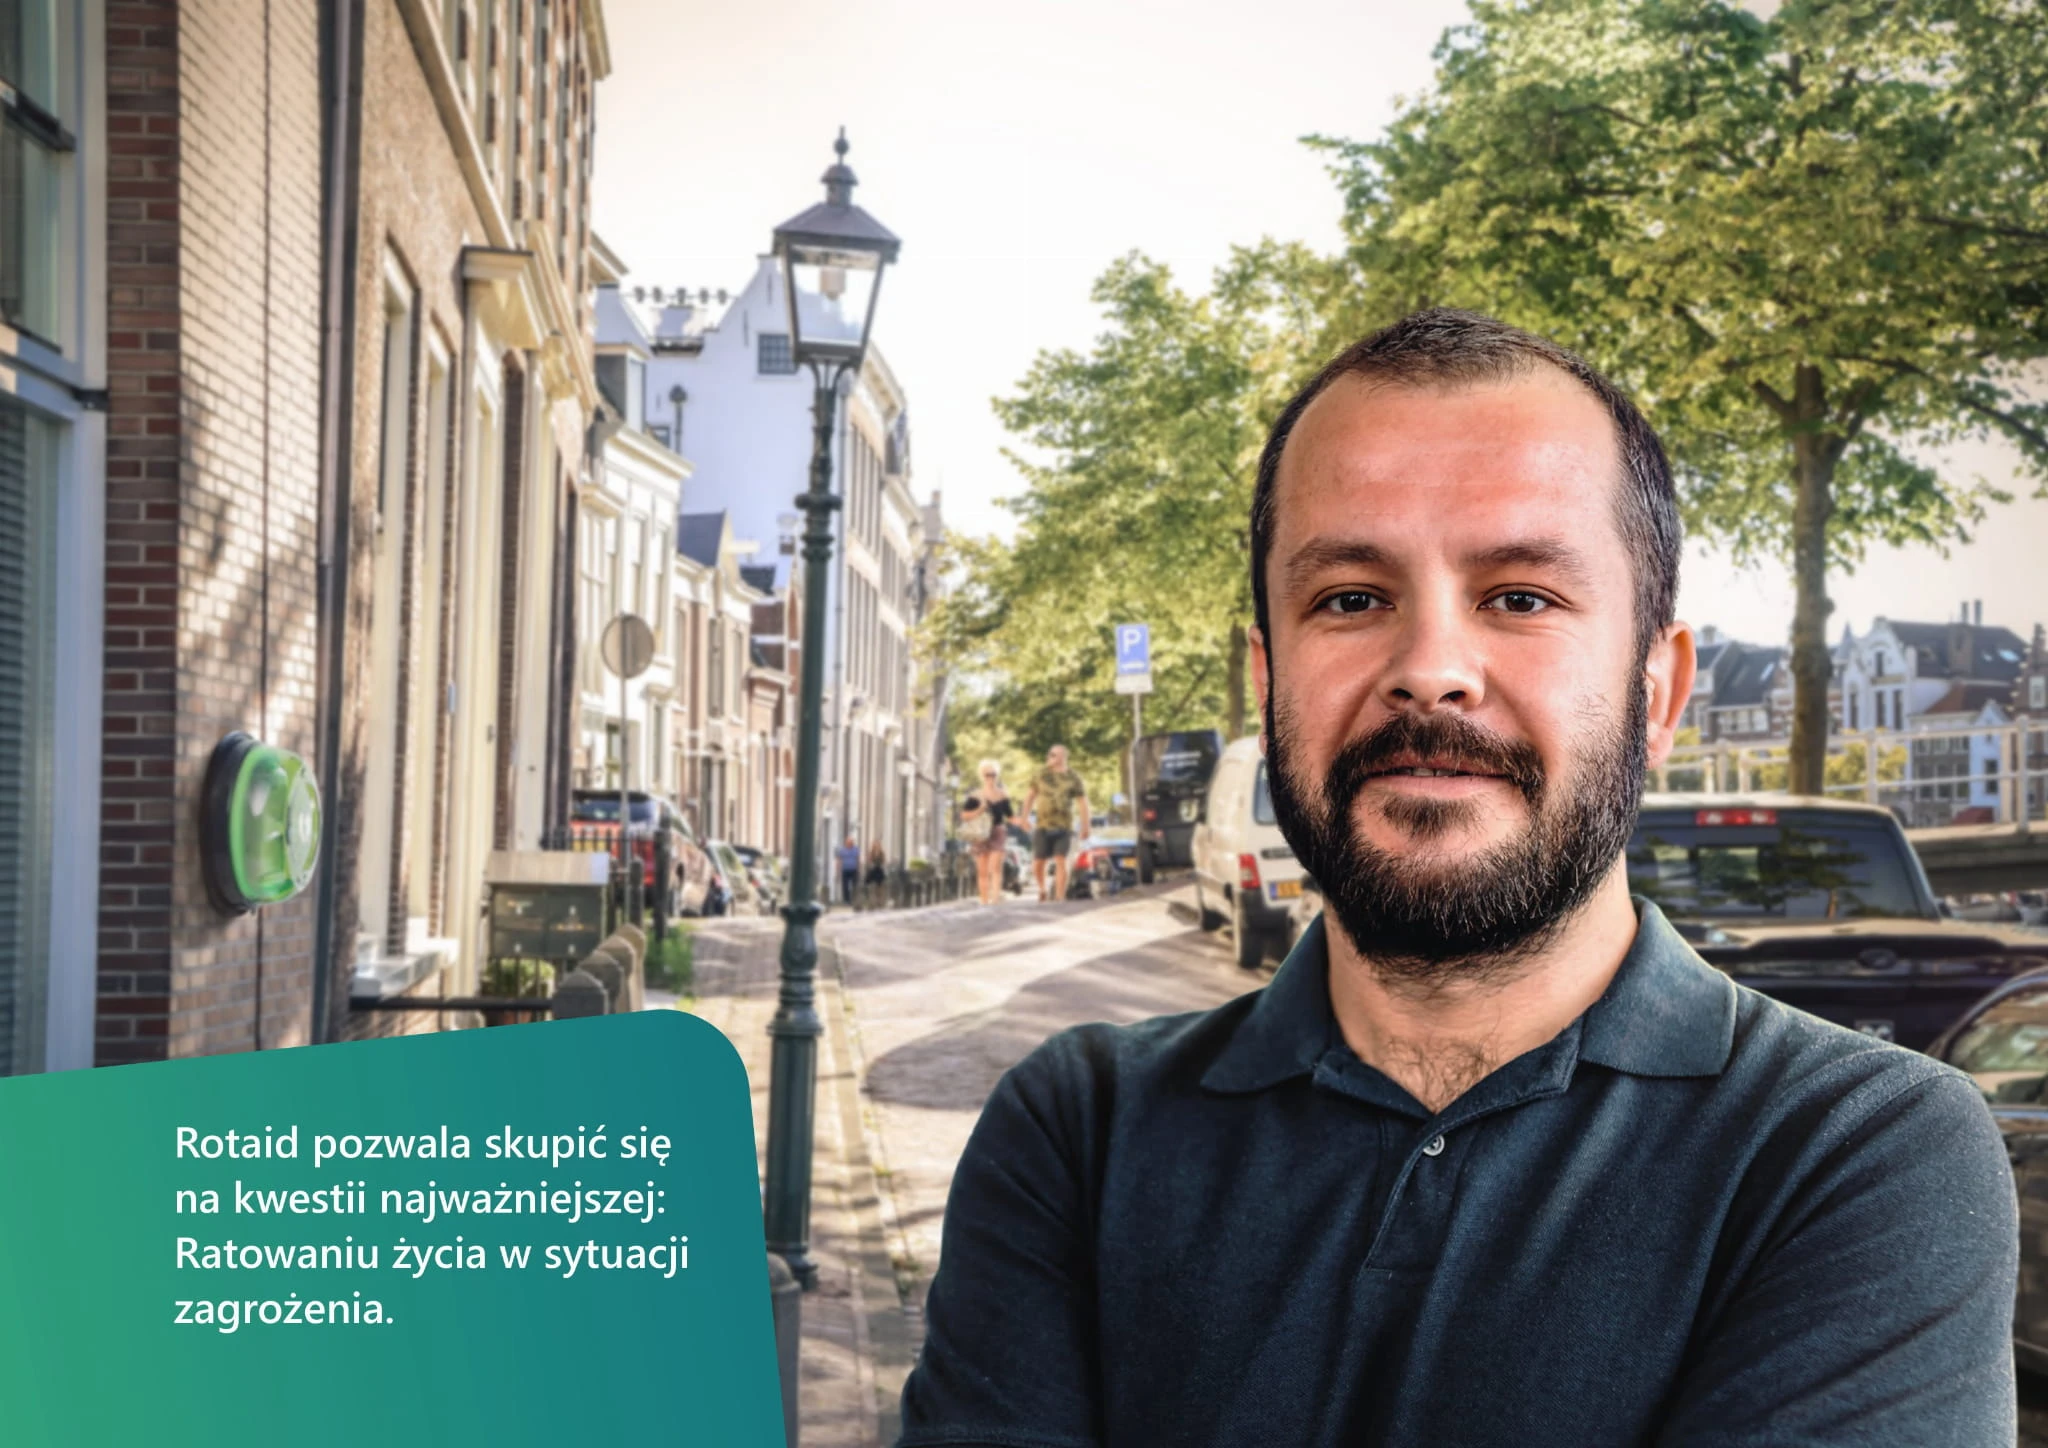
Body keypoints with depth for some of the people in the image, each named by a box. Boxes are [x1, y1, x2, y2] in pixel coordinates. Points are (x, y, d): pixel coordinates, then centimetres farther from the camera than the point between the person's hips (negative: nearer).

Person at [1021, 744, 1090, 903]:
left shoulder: (1073, 778, 0)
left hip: (1063, 828, -2)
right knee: (1037, 865, 0)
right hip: (1042, 826, 2)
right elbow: (1031, 796, 17)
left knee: (1060, 862, -12)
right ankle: (1042, 889, 28)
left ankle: (1059, 898, -8)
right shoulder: (1043, 774, 8)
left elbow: (1083, 803, 2)